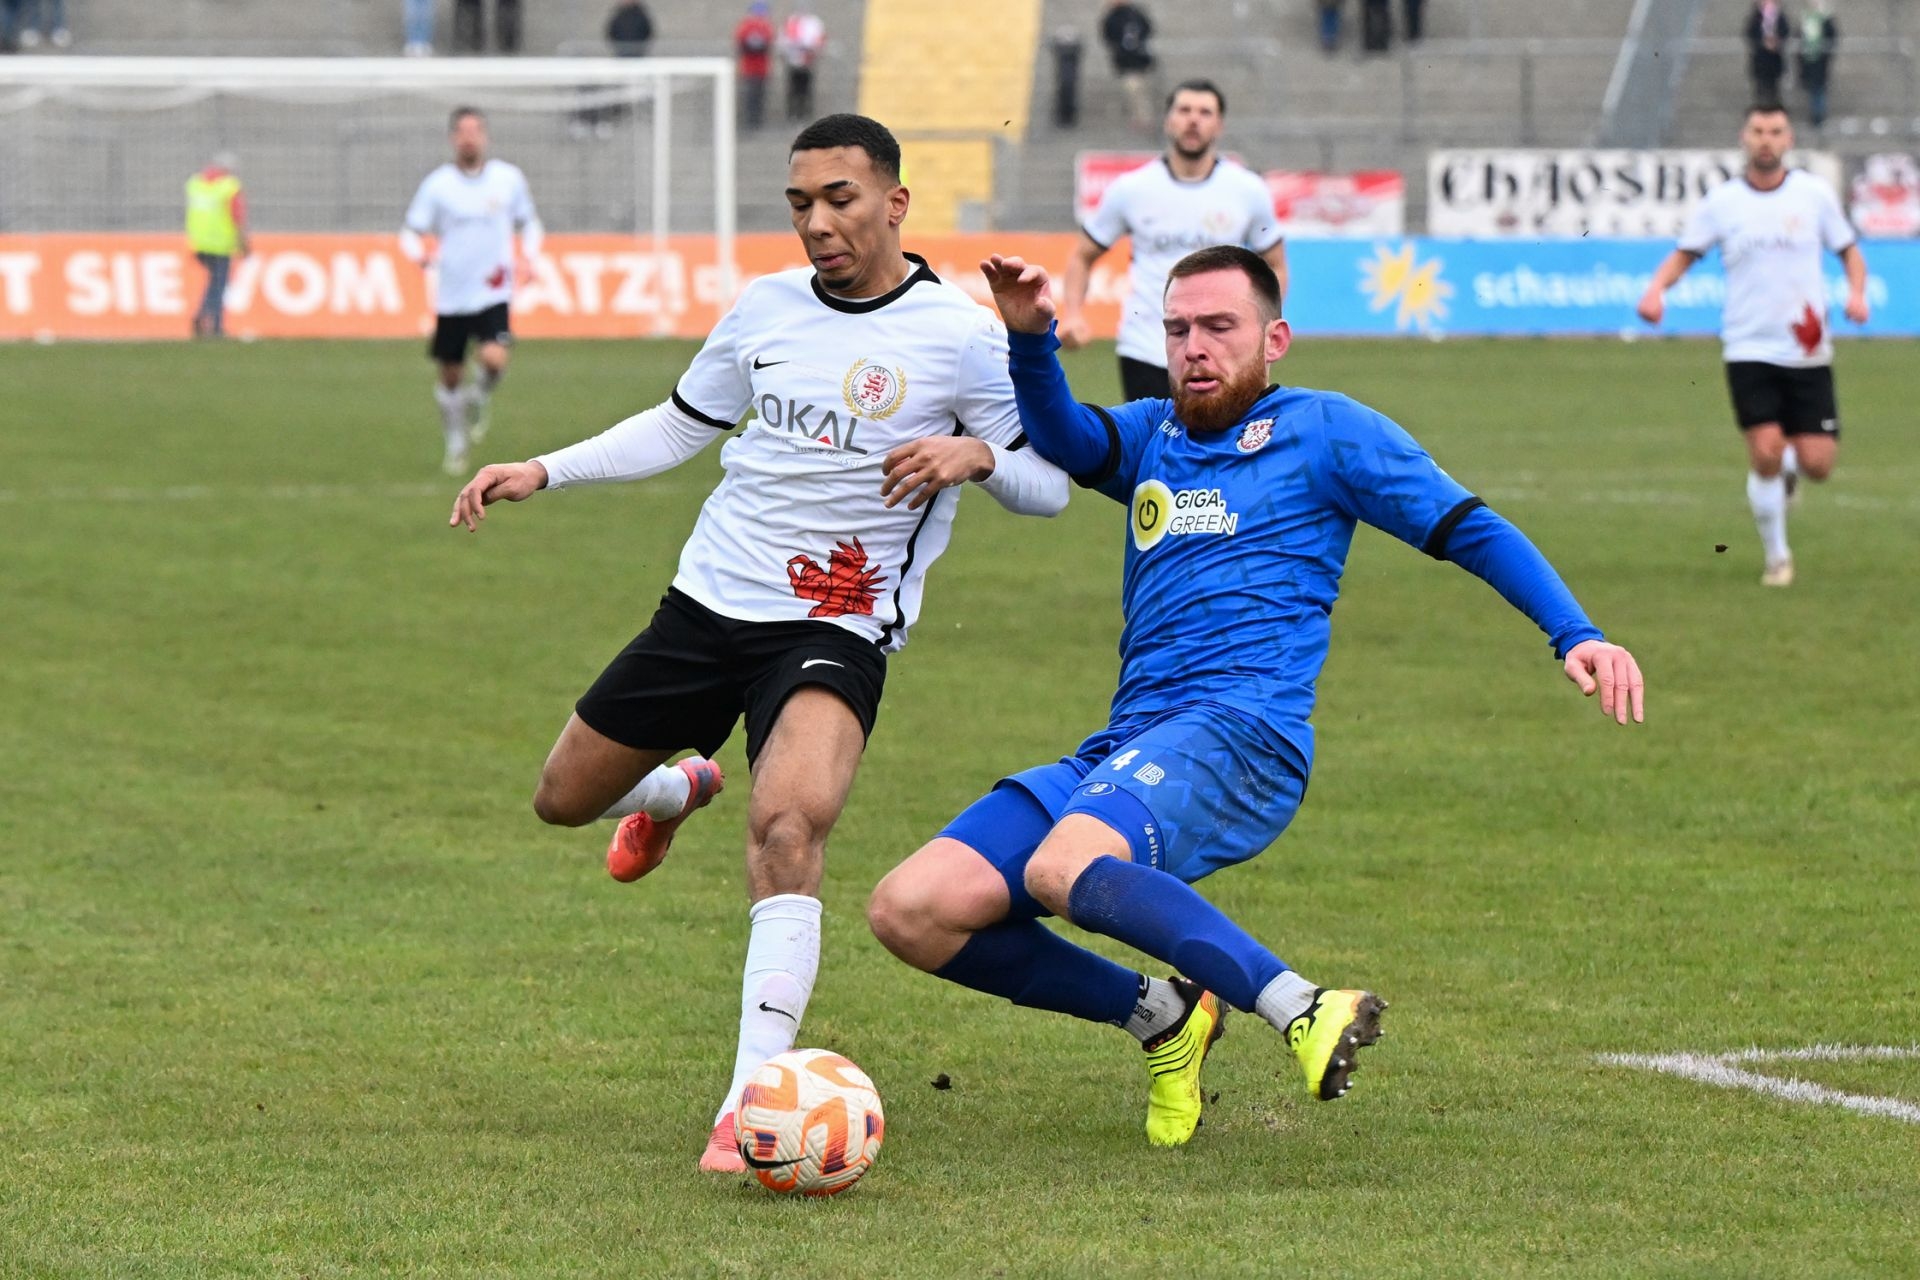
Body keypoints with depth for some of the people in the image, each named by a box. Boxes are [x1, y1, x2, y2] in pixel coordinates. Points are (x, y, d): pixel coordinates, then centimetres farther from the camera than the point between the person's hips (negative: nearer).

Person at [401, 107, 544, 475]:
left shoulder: (509, 179, 3)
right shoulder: (437, 184, -2)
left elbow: (530, 224, 17)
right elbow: (410, 233, 0)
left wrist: (526, 256, -2)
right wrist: (419, 254, -22)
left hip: (492, 293, -1)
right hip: (451, 296, 1)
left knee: (495, 358, -24)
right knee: (451, 377, 7)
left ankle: (478, 400, 10)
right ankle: (455, 447, 27)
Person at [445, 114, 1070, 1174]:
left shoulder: (960, 334, -8)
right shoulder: (765, 308, 5)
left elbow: (1050, 483, -2)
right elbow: (682, 426, 20)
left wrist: (975, 455, -23)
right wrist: (542, 472, 12)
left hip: (835, 634, -5)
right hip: (705, 606, 5)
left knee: (789, 821, -32)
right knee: (564, 799, 15)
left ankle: (755, 1101, -32)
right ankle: (676, 790, 53)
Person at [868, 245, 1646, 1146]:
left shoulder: (1320, 429, 10)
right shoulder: (1150, 436, 24)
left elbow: (1471, 531, 9)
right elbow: (1063, 440, 2)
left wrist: (1575, 635, -5)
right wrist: (1030, 339, -19)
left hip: (1244, 733, -7)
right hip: (1124, 750, 7)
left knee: (1064, 869, -37)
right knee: (910, 910, -8)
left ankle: (1303, 1010, -31)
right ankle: (1162, 1017, 6)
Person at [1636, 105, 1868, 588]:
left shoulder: (1814, 193, 2)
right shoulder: (1722, 202, 0)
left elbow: (1849, 250, 12)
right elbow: (1685, 254, 8)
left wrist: (1856, 294, -7)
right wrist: (1656, 289, -12)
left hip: (1808, 351, 1)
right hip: (1750, 350, -1)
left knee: (1817, 465, -4)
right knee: (1765, 453, -13)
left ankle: (1789, 467, 35)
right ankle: (1777, 557, 7)